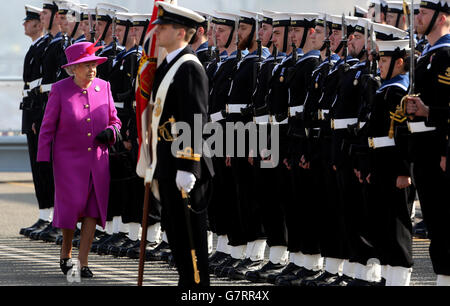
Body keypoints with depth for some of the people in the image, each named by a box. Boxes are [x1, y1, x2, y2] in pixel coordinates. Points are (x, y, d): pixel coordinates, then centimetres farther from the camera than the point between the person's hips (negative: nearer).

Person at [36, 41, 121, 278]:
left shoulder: (103, 87, 4)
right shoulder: (60, 90, -5)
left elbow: (114, 120, 14)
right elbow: (47, 127, -1)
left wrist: (110, 132, -9)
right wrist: (43, 160, -5)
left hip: (98, 160, 3)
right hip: (68, 159, -3)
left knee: (92, 212, -1)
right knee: (71, 206, -6)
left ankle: (83, 263, 5)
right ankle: (66, 252, 20)